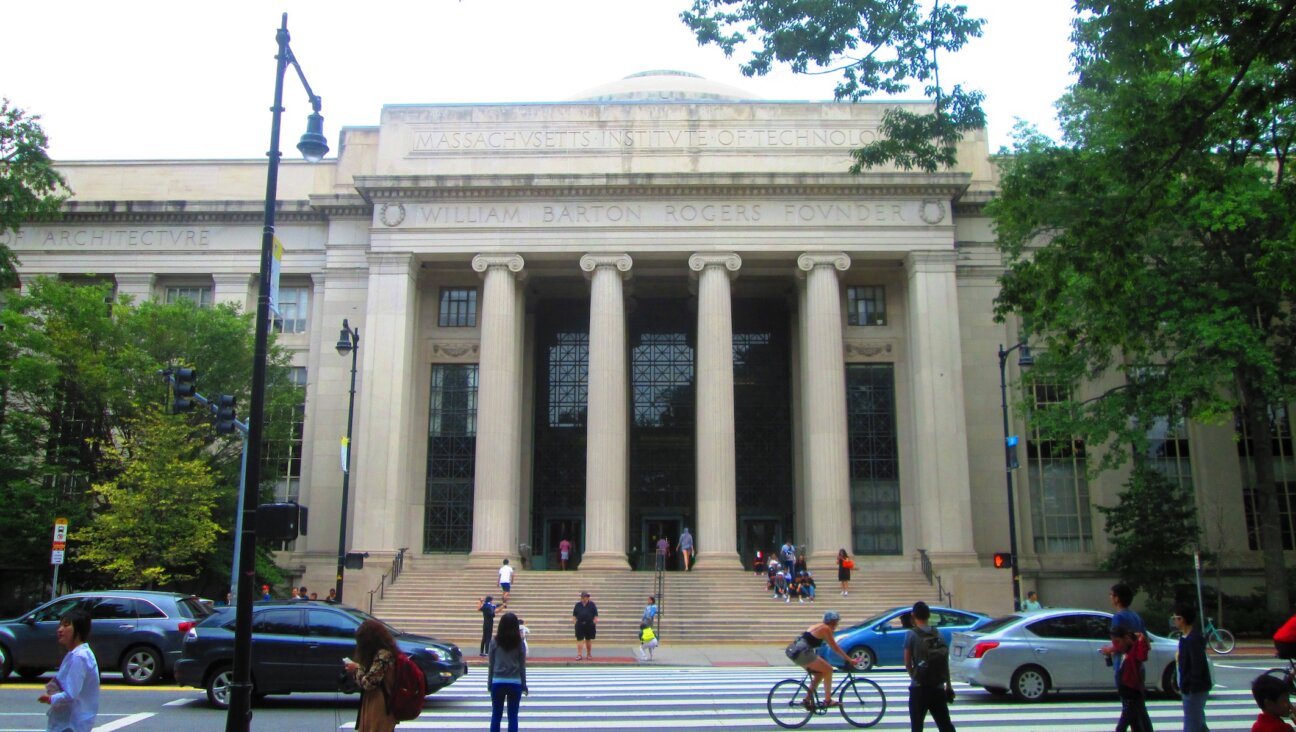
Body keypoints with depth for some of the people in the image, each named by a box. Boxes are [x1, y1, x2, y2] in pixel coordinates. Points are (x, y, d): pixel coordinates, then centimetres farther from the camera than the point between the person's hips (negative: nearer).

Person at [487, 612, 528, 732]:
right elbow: (522, 665, -1)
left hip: (498, 682, 0)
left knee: (496, 715, 9)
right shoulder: (519, 643, -4)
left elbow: (491, 664, 0)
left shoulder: (495, 642, -4)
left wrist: (489, 682, 10)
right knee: (513, 716, 6)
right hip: (515, 683, 0)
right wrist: (523, 684, 8)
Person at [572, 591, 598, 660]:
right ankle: (579, 655, -3)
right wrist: (574, 621, -3)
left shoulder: (592, 605, 3)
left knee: (588, 640, 8)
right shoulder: (577, 605, 6)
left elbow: (595, 615, 2)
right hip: (580, 625, 0)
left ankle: (589, 654, 20)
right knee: (579, 640, -5)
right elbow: (574, 615, 8)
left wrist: (595, 622, -7)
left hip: (589, 625, 0)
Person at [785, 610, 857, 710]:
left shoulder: (818, 626, 22)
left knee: (819, 673, 19)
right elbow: (835, 648, -2)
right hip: (802, 653, -9)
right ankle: (827, 700, 4)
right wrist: (849, 660, 2)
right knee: (828, 670, 1)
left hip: (793, 650, 9)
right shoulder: (826, 629, -3)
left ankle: (807, 700, 19)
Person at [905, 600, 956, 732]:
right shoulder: (938, 633, 4)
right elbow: (946, 662, 8)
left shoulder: (912, 634, -8)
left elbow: (907, 663, -6)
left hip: (919, 688, -4)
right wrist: (948, 685, 17)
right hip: (938, 687, 4)